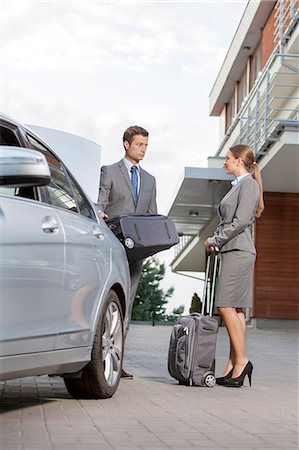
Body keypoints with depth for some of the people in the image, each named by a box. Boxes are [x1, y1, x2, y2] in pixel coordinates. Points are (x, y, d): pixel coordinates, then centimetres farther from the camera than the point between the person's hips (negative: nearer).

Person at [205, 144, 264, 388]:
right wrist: (215, 239, 8)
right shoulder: (237, 186, 22)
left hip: (238, 252, -9)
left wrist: (215, 241, -8)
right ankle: (233, 367, 6)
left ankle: (241, 360, -8)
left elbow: (240, 221, -16)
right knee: (236, 310, 5)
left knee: (227, 307, -12)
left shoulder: (249, 184, -7)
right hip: (232, 252, 9)